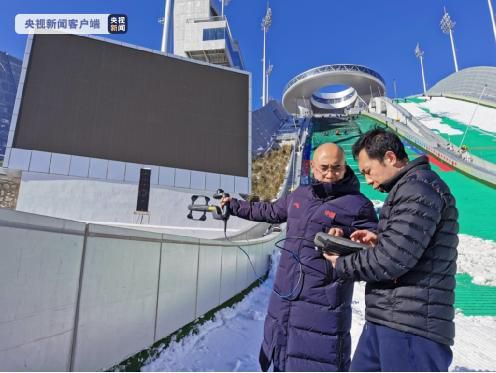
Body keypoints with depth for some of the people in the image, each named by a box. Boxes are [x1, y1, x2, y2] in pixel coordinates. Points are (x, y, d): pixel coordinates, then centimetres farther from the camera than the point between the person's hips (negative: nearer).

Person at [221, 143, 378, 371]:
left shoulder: (358, 205, -8)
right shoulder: (299, 195, 10)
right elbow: (271, 211, 26)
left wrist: (344, 235, -24)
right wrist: (235, 206, 32)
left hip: (322, 305, -6)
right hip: (283, 299, 6)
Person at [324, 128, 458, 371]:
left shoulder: (418, 186, -14)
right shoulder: (407, 189, 18)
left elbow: (392, 259, -22)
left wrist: (341, 266, -7)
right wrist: (379, 241, 7)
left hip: (411, 324, -10)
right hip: (387, 319, 10)